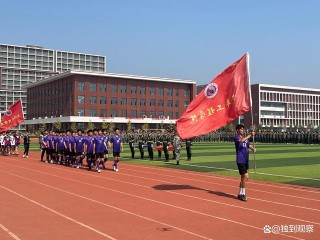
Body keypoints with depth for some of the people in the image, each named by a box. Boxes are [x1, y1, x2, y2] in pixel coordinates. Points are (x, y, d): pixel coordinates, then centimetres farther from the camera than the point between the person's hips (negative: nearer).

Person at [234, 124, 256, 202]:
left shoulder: (246, 138, 15)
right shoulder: (236, 138, -7)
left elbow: (249, 145, 5)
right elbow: (241, 140, -29)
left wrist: (253, 148, -17)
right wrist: (250, 135, -32)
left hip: (246, 160, 8)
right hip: (240, 161, -8)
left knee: (243, 178, 13)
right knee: (246, 176, -14)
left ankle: (240, 194, 24)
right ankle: (243, 194, -4)